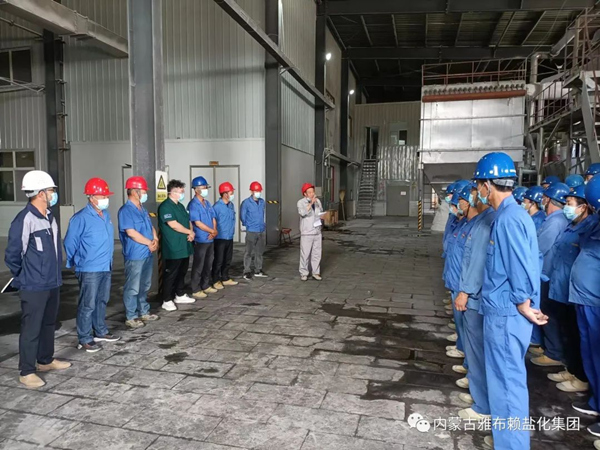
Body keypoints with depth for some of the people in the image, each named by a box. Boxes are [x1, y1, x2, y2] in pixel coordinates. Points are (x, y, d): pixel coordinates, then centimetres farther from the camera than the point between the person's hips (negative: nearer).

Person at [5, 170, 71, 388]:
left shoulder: (49, 217, 8)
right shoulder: (24, 219, -19)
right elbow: (12, 255, -14)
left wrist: (56, 272, 16)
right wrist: (24, 278, -1)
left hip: (53, 283, 8)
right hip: (34, 287, -8)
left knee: (49, 323, 19)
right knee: (31, 328, 2)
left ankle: (46, 360, 35)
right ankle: (26, 372, 15)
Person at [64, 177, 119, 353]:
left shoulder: (106, 214, 7)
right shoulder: (81, 218, -17)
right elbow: (70, 242, -10)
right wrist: (77, 262, 1)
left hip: (106, 267, 8)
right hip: (89, 269, -8)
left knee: (102, 301, 18)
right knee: (87, 305, 1)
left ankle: (100, 332, 32)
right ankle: (85, 339, 11)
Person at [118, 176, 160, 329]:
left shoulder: (143, 209, 14)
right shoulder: (126, 210, -14)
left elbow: (151, 227, 17)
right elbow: (131, 233, -21)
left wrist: (156, 240, -3)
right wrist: (149, 243, -12)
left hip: (147, 254, 9)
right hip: (135, 256, -9)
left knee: (145, 286, 17)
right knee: (133, 288, 0)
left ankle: (144, 312, 29)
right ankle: (131, 317, 10)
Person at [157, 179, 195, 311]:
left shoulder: (180, 206, 15)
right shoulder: (165, 206, -14)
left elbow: (188, 220, 18)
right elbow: (174, 225, -21)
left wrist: (191, 233, -2)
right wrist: (190, 232, -9)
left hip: (184, 246, 9)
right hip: (173, 248, -9)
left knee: (182, 272, 17)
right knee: (170, 274, -1)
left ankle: (180, 295, 29)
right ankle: (167, 300, 7)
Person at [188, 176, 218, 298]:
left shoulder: (207, 203, 12)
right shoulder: (193, 204, -14)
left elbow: (213, 218, 13)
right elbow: (198, 223, -19)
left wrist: (215, 231, -6)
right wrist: (212, 231, -11)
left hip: (210, 239, 8)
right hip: (200, 240, -8)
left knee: (208, 264, 16)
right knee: (198, 266, -1)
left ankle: (206, 286, 29)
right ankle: (196, 290, 8)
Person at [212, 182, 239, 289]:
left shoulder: (231, 205, 7)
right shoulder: (217, 206, -17)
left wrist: (232, 231, 14)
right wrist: (215, 233, -11)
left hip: (230, 237, 7)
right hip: (220, 238, -7)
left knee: (228, 260, 16)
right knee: (218, 260, 1)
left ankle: (225, 278, 28)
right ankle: (216, 281, 12)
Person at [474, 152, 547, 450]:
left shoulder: (508, 218, -21)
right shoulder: (509, 214, 10)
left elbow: (522, 268, -22)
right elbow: (521, 262, 15)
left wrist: (524, 305, -11)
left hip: (506, 314, -10)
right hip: (502, 311, 10)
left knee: (507, 381, 3)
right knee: (506, 378, 21)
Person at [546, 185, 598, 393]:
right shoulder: (571, 226, 11)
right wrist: (552, 277, 20)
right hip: (561, 289, 9)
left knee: (577, 335, 4)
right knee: (565, 333, 18)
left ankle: (582, 378, 18)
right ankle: (571, 370, 32)